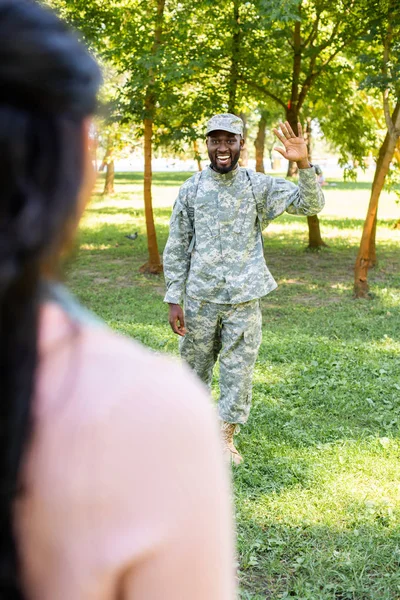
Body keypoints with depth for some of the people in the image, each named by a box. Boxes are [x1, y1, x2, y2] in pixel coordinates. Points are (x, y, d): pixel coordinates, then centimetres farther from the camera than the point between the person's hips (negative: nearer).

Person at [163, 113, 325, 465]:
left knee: (239, 370, 5)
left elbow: (311, 205, -7)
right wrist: (174, 300, -2)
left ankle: (226, 436, 23)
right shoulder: (191, 190, 0)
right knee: (195, 367, 12)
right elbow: (176, 248, 2)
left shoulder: (259, 186, 0)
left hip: (244, 299, 0)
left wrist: (303, 164, -23)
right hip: (200, 298, 0)